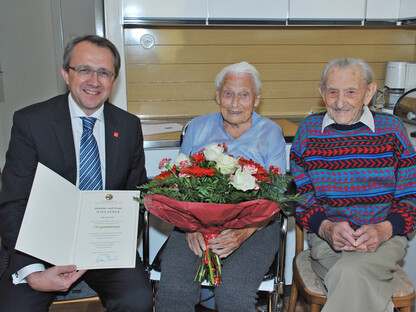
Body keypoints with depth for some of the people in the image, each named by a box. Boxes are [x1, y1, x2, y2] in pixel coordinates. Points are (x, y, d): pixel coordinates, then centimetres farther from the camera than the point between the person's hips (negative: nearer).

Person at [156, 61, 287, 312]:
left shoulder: (271, 133, 7)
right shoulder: (198, 127, 14)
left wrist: (244, 232, -19)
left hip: (254, 225, -1)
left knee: (234, 291, -28)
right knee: (173, 287, -24)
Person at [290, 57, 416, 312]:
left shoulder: (391, 129, 5)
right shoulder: (308, 131, 5)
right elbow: (299, 196, 6)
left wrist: (383, 230, -13)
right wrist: (326, 227, -14)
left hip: (384, 237, 0)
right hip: (327, 238, 0)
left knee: (350, 273, -33)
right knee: (360, 286, -31)